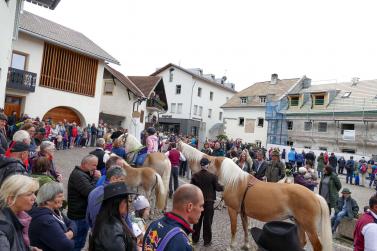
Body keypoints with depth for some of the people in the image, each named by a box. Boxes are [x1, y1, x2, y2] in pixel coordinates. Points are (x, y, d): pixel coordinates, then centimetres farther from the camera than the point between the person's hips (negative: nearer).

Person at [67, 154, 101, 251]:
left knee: (80, 243, 21)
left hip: (83, 214, 10)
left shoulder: (83, 174, 11)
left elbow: (91, 188, 12)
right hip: (79, 216, -10)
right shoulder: (78, 175, -22)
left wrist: (94, 178, -5)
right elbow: (91, 192, -30)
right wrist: (96, 178, -18)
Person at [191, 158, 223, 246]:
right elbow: (217, 187, -8)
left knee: (197, 220, 17)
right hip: (209, 201, -3)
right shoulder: (212, 176, -16)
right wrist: (223, 187, 11)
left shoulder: (195, 176, -7)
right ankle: (207, 241, 17)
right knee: (207, 221, 8)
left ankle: (195, 239, 28)